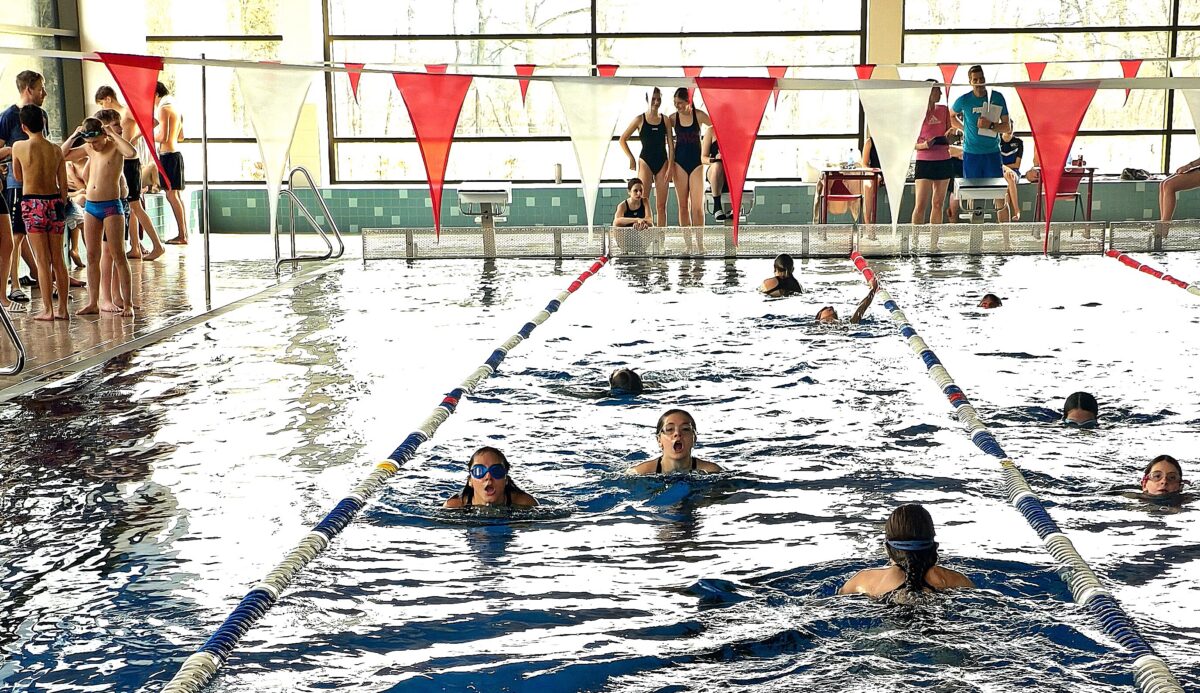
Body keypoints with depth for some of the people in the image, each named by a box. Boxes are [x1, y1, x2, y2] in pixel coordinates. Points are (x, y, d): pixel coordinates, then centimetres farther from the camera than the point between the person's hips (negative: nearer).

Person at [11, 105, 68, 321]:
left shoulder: (19, 147, -6)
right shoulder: (56, 150, 2)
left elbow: (18, 177, 9)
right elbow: (63, 184, 5)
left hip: (32, 204, -3)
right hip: (55, 202, 3)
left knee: (42, 260, 0)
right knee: (58, 258, 9)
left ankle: (48, 310, 1)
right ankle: (62, 309, 12)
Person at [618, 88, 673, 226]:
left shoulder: (665, 120, 6)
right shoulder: (640, 120, 0)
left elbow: (671, 145, 4)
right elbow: (623, 139, 5)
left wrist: (670, 167, -5)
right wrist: (631, 159, 0)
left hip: (662, 163, 2)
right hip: (645, 162, -2)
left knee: (661, 205, 4)